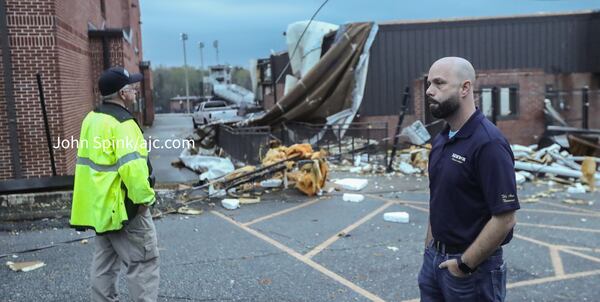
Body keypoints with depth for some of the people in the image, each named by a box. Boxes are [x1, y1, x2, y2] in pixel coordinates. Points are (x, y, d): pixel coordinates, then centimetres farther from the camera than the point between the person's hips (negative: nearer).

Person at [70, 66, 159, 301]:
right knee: (143, 261, -1)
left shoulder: (92, 119, 10)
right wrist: (144, 197, -16)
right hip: (122, 205, -9)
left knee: (105, 261, 18)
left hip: (99, 204, 9)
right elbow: (133, 167, -28)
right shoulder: (122, 124, -19)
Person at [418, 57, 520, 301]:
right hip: (435, 259, 7)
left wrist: (465, 263, -16)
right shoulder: (440, 140, 6)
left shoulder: (488, 143, -20)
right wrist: (429, 247, 11)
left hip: (473, 268, -7)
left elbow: (505, 218, -22)